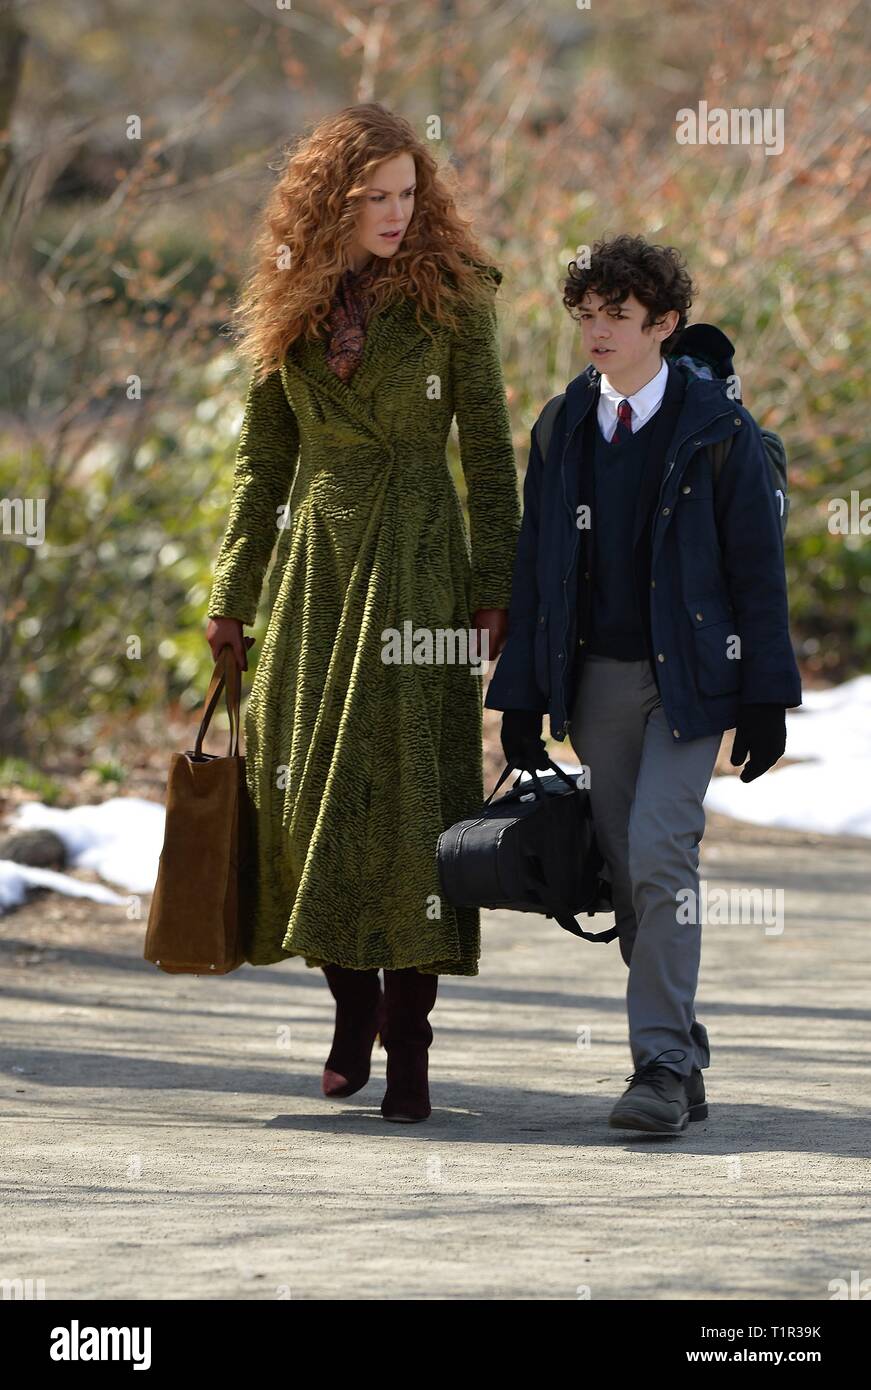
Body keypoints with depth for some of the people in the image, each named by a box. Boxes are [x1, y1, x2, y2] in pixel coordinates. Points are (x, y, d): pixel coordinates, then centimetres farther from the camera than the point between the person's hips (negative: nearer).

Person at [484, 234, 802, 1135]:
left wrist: (766, 698, -7)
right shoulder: (563, 427, 7)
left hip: (689, 675, -5)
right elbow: (534, 564, 10)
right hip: (597, 677, 5)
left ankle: (663, 1062, -13)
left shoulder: (716, 428, -5)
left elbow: (756, 566, -4)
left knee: (659, 851, -17)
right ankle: (682, 1060, 15)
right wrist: (521, 697, 6)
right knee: (625, 868, 5)